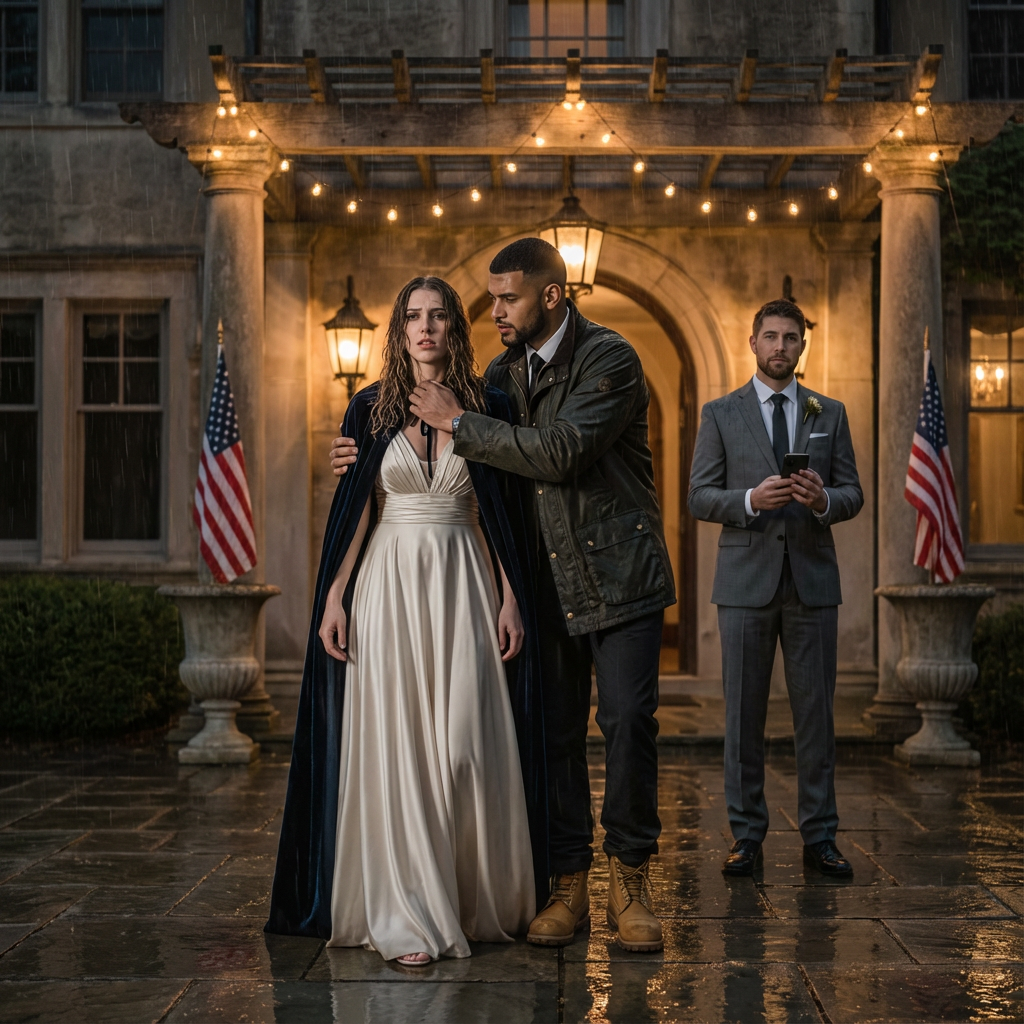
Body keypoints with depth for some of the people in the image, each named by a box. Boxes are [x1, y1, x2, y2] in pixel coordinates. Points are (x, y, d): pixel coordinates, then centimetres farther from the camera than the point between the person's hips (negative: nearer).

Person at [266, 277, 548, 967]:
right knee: (393, 748, -2)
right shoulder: (372, 408, 6)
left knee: (464, 747, -2)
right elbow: (354, 508, 5)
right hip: (388, 586, 0)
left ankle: (477, 905, 13)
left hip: (464, 586, 0)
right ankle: (407, 916, 2)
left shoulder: (488, 405, 4)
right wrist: (334, 597, -2)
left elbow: (506, 511, 4)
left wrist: (511, 599, -2)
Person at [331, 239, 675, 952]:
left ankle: (631, 879, 7)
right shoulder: (506, 370, 10)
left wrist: (460, 423, -17)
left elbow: (558, 453, -23)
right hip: (545, 580, 6)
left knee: (629, 725, -6)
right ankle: (569, 886, 14)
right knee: (554, 733, 5)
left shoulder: (611, 359, -11)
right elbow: (452, 458, 23)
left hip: (616, 575, -5)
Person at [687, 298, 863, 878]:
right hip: (746, 581, -1)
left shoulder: (831, 414, 12)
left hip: (812, 581, 1)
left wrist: (824, 499, -14)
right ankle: (747, 837, 9)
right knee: (744, 715, 2)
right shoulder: (720, 415, 7)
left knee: (816, 713, 3)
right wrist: (750, 499, -17)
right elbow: (700, 497, 1)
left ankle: (820, 837, 10)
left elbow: (854, 495, 8)